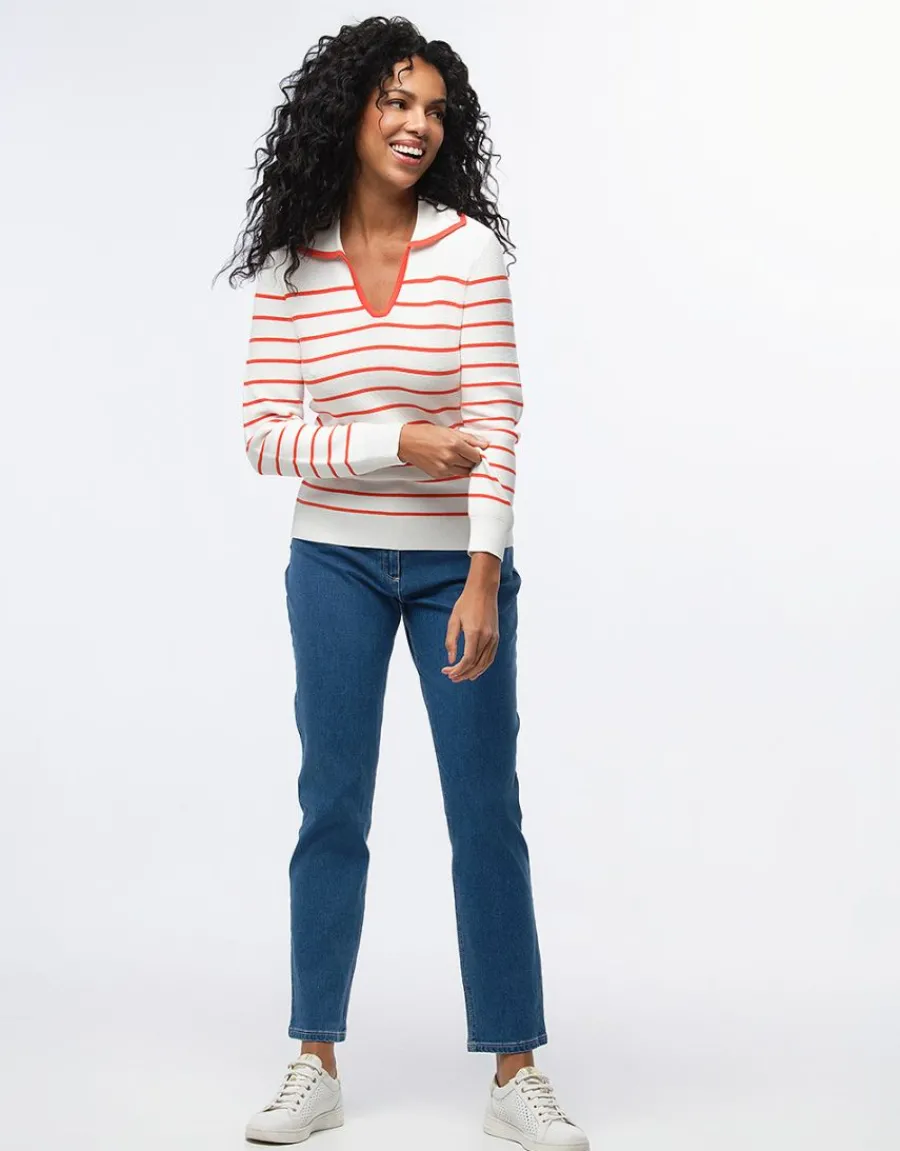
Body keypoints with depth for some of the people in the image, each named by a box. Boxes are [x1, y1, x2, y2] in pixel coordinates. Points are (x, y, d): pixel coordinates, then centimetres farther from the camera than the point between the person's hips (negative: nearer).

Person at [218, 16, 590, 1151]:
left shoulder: (468, 248, -7)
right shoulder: (290, 268, -1)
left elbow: (495, 422, -13)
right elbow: (266, 436, -4)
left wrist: (484, 580, -22)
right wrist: (400, 443, -16)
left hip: (455, 562, -1)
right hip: (334, 564, 2)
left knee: (487, 814, 3)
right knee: (331, 808, 8)